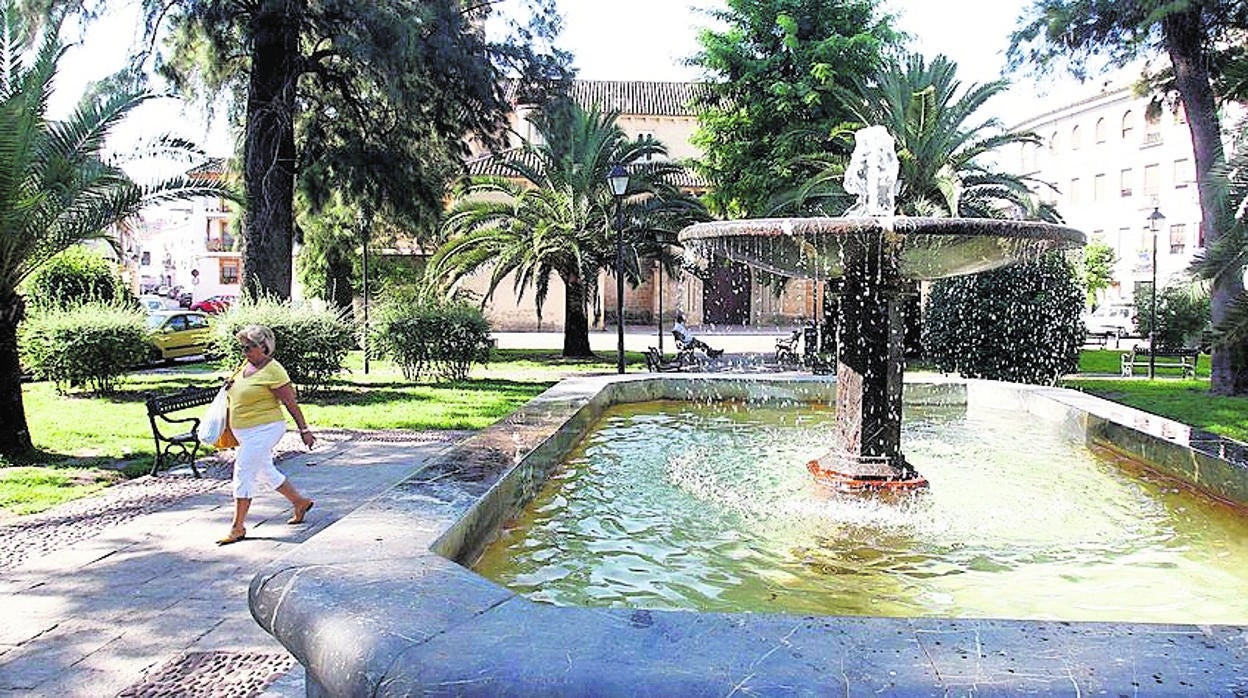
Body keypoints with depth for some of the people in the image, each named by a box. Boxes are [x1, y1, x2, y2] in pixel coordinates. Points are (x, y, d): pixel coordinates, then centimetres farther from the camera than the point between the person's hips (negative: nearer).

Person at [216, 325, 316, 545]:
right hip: (245, 433, 9)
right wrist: (230, 385, 5)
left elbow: (291, 403, -15)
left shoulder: (273, 370, -16)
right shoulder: (245, 365, 9)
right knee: (265, 472, 18)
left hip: (264, 430, -9)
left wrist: (304, 429, -15)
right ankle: (300, 502, 35)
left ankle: (237, 527, 1)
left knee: (243, 473, -9)